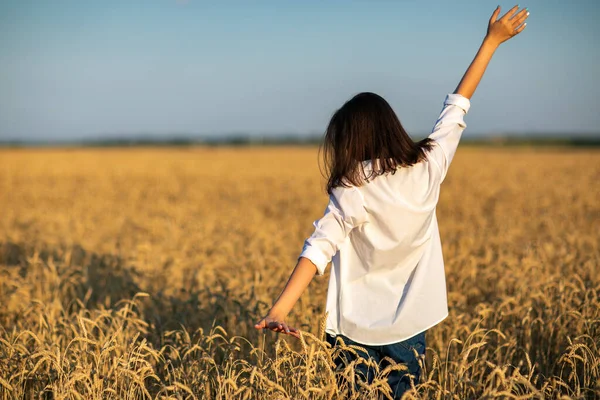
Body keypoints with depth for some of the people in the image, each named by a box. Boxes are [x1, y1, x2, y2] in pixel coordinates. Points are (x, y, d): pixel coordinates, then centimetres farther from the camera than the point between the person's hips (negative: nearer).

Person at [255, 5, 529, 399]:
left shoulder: (353, 191, -15)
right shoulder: (429, 169, -4)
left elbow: (320, 248, -25)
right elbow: (457, 107, 6)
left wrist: (280, 309, -32)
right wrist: (493, 40, 16)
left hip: (356, 329, -3)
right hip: (410, 327, 3)